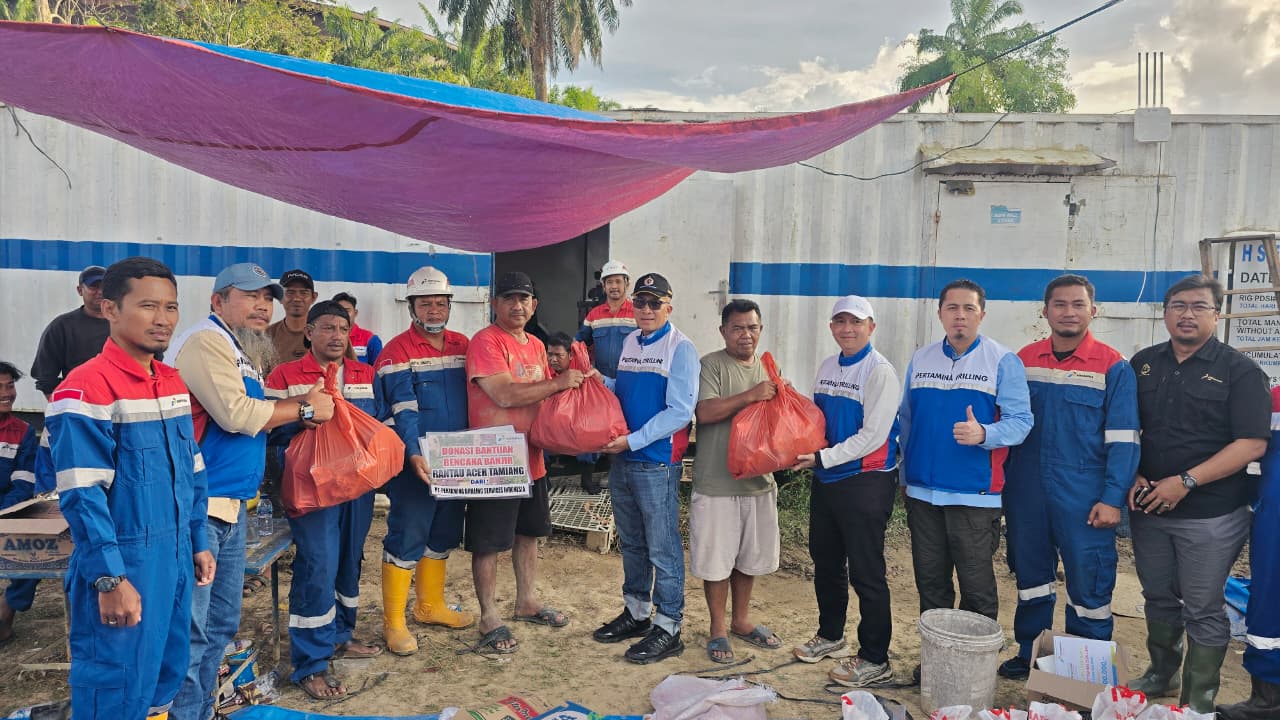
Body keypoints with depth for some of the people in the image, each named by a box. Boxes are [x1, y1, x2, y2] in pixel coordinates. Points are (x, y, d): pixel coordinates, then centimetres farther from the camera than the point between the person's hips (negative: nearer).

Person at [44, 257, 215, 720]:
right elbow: (82, 496, -19)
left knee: (166, 676, 19)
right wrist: (110, 579, -21)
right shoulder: (87, 388, -16)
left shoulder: (174, 382, 9)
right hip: (122, 565, -7)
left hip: (176, 560, 8)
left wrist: (198, 543, 14)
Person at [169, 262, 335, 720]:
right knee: (189, 627, -6)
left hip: (230, 503, 10)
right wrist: (304, 409, -9)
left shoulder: (246, 351, 18)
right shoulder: (207, 340, -12)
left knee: (221, 623, 18)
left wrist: (301, 401, 3)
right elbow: (235, 413, -20)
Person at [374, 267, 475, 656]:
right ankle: (393, 622, 9)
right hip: (416, 462, -6)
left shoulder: (462, 345, 10)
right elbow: (403, 409, -17)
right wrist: (414, 455, -28)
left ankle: (431, 605, 33)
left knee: (444, 535, 17)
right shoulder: (398, 350, -8)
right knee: (407, 538, -2)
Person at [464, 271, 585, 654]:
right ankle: (489, 617, 15)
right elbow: (505, 395, -24)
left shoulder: (536, 346, 12)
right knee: (489, 543, 2)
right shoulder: (486, 342, -14)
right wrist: (558, 383, -18)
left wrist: (573, 381, 4)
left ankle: (526, 601, 36)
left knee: (529, 533, 20)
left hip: (531, 458, 8)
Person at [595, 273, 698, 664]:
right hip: (622, 459, 7)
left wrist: (633, 440, -21)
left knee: (662, 547, 1)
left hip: (657, 461, -7)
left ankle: (668, 628, 12)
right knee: (631, 543, 18)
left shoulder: (681, 348, -11)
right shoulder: (629, 343, 11)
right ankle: (636, 612, 33)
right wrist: (598, 382, 2)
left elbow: (679, 411, -17)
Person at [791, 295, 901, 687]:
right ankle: (830, 636, 37)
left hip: (866, 482, -8)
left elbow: (872, 436, -19)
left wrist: (824, 457, -21)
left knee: (866, 573, 0)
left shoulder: (880, 371, -14)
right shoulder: (826, 368, 9)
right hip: (825, 479, 8)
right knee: (826, 563, 19)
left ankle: (875, 661, 13)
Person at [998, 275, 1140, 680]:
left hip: (1083, 495, -3)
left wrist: (1112, 498, -12)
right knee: (1030, 574, 14)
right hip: (1025, 492, 4)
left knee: (1089, 583, 3)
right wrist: (1001, 482, 8)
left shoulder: (1113, 367, -4)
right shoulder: (1023, 361, 6)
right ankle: (1029, 654, 29)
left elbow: (1122, 440, -6)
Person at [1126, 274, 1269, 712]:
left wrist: (1185, 482, -19)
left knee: (1203, 609, 4)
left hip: (1211, 514, -4)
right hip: (1147, 508, 4)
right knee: (1158, 598, 17)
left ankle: (1199, 700, 18)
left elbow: (1252, 444, -13)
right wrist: (1132, 477, -4)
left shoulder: (1239, 371, -7)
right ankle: (1161, 675, 36)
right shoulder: (1143, 364, 6)